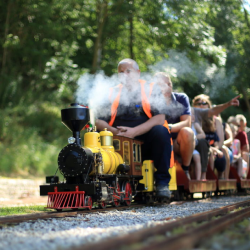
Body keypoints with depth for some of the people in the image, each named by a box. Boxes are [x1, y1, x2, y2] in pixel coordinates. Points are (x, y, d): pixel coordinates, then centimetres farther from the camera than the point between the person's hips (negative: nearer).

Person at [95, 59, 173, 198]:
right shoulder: (113, 94, 16)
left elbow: (160, 118, -9)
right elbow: (98, 121, 5)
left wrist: (134, 131, -21)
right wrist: (115, 132, -16)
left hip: (146, 144, -2)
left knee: (161, 131, -31)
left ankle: (162, 183, -21)